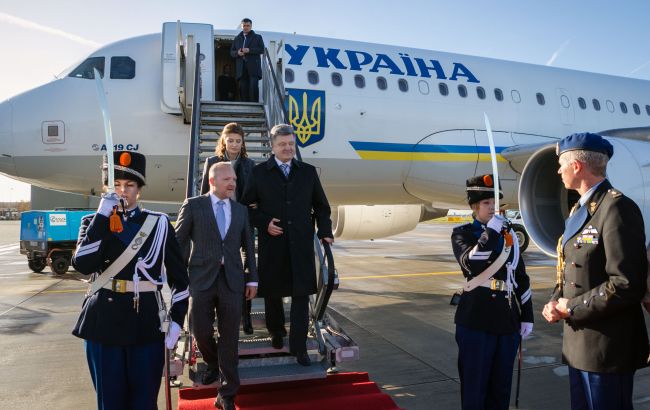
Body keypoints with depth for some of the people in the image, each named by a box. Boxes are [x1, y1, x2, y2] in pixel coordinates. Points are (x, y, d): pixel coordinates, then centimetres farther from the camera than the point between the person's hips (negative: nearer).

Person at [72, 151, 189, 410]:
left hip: (147, 323, -1)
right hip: (104, 323, 1)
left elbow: (179, 276, 3)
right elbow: (83, 265, -14)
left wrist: (176, 320, -4)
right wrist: (103, 216, -15)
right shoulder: (94, 222, 5)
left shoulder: (159, 224, 2)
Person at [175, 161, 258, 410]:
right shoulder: (193, 206, 1)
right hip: (202, 278, -2)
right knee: (201, 331, 2)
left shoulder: (241, 210, 11)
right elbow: (179, 242, 2)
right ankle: (213, 364, 36)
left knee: (229, 336, 3)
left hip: (232, 279, 2)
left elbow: (248, 246, 13)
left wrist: (252, 278, 8)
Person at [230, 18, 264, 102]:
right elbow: (232, 52, 20)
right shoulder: (237, 39, 23)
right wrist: (237, 53, -4)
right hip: (241, 67, 3)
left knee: (254, 86, -15)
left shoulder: (257, 37, 14)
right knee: (243, 88, -3)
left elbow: (262, 50, 1)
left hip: (253, 67, -3)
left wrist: (249, 50, -11)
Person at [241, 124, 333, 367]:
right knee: (272, 292, 12)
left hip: (301, 243, 1)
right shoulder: (259, 173, 3)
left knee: (301, 295, 0)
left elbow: (321, 205, 14)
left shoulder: (308, 172, 9)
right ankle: (276, 332, 38)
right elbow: (246, 206, 4)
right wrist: (264, 223, -10)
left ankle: (299, 346, 11)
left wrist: (325, 231, 3)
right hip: (272, 244, -1)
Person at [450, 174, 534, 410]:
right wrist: (491, 232, -16)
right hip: (476, 321, -4)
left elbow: (521, 278, 14)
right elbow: (472, 263, -21)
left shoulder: (508, 234, 13)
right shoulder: (462, 233, 0)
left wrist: (527, 317, 11)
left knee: (502, 385, 14)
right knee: (474, 384, 4)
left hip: (508, 320, 5)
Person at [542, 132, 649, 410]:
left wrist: (573, 307, -15)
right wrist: (556, 302, 0)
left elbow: (627, 285, -23)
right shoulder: (579, 210, 13)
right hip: (580, 344, 9)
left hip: (607, 348, -9)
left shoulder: (617, 208, -17)